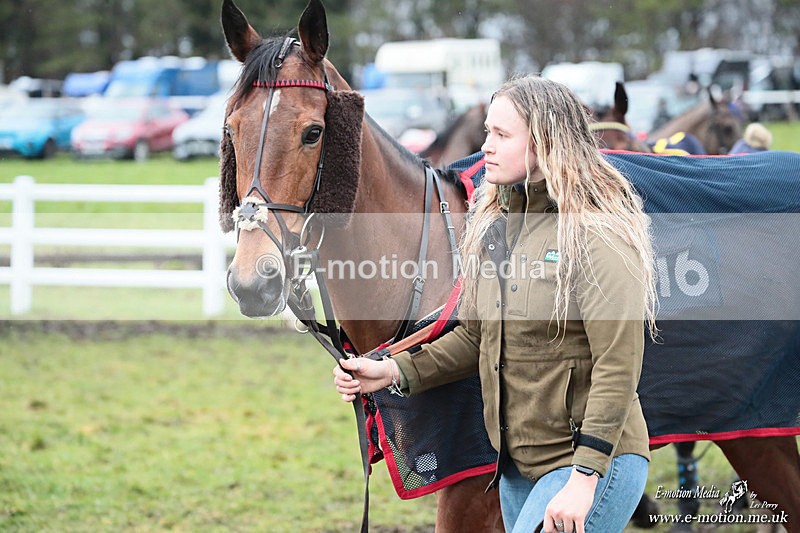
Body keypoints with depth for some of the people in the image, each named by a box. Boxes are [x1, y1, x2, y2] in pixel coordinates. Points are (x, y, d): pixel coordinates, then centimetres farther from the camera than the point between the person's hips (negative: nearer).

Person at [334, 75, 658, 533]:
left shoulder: (598, 237, -17)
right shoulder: (495, 226, 9)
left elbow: (618, 367, -21)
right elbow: (475, 337, 16)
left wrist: (583, 478, -26)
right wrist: (394, 371, 2)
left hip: (595, 463, -9)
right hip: (518, 466, 9)